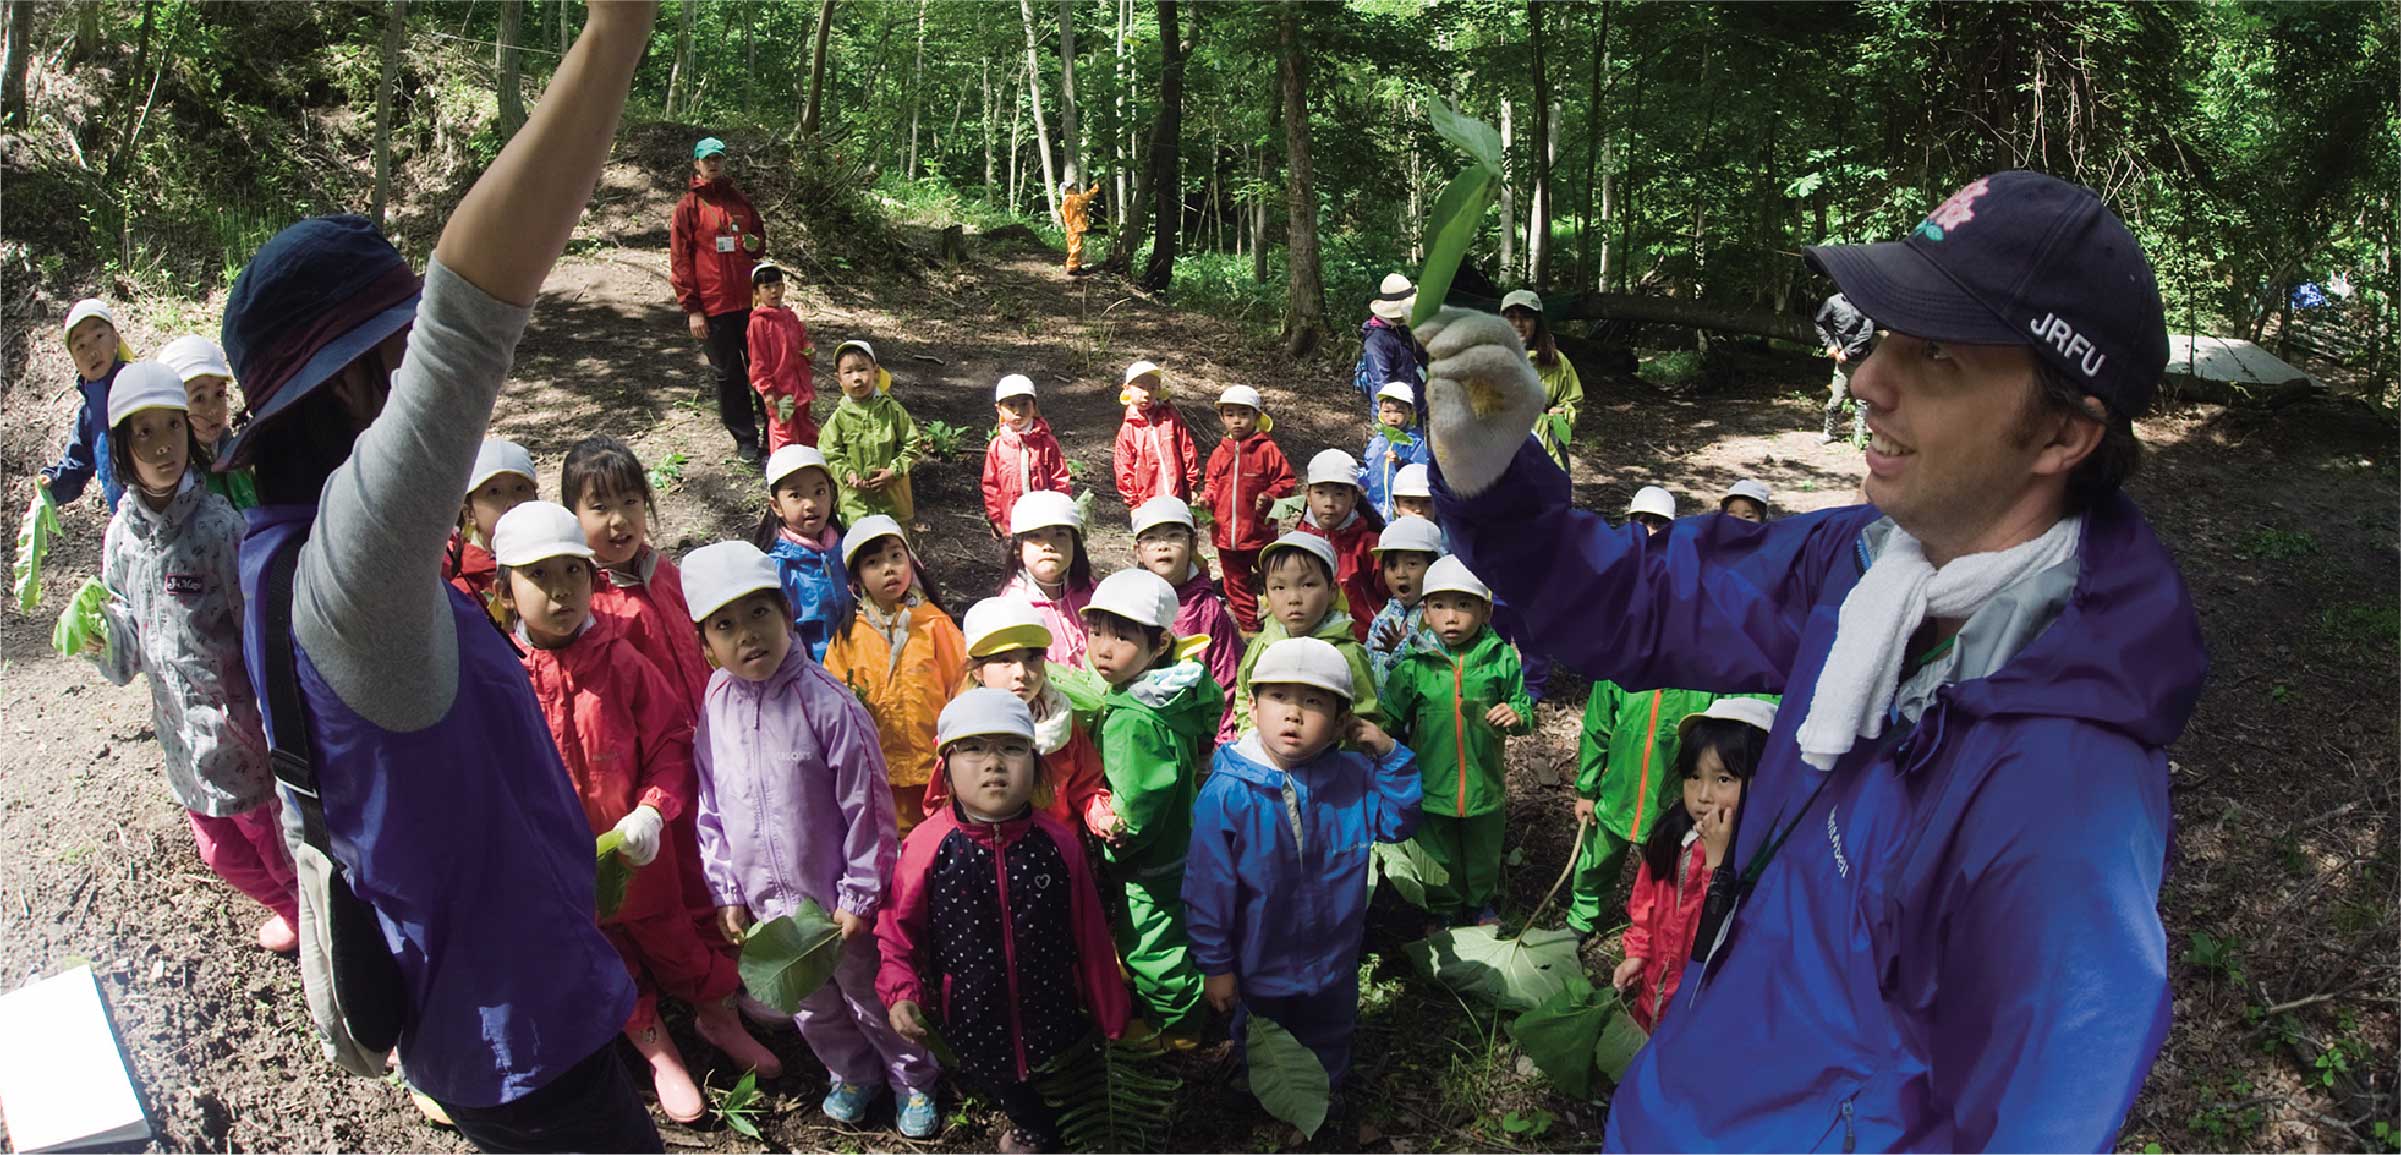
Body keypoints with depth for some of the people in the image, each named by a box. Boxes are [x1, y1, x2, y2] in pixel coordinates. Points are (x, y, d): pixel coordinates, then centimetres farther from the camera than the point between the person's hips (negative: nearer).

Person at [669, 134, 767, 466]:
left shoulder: (740, 201, 11)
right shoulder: (688, 206, -1)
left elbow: (759, 236, 24)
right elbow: (679, 260, -4)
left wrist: (755, 244, -3)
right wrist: (691, 308, -9)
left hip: (748, 301, 3)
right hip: (712, 306, -3)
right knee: (728, 375, 5)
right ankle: (745, 440, 14)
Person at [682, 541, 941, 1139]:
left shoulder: (826, 703, -20)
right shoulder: (711, 712, -6)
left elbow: (866, 808, -16)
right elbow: (709, 809, 4)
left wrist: (858, 897, -13)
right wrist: (727, 892, 5)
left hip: (837, 898, -4)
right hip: (767, 900, 5)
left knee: (868, 993, 14)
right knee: (809, 1005, 22)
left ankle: (914, 1080, 38)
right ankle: (852, 1074, 48)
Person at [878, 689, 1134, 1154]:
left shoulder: (1059, 841, -13)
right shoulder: (928, 847, -16)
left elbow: (1091, 936, -5)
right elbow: (899, 927, -3)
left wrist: (1112, 1016, 3)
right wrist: (901, 993, -18)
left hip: (1054, 1012, 0)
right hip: (974, 1023, 0)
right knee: (1005, 1093, 25)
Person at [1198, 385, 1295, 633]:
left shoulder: (1267, 449, -8)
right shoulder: (1219, 453, 5)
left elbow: (1286, 481, -6)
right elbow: (1212, 484, 17)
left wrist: (1269, 496, -21)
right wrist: (1205, 499, -2)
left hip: (1259, 532, -4)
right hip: (1226, 533, 5)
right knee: (1236, 584, 14)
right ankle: (1248, 627, 27)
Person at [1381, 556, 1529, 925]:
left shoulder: (1501, 658, -9)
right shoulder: (1413, 665, -11)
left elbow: (1524, 707, 0)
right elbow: (1390, 719, -2)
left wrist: (1516, 716, -21)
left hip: (1485, 783, 1)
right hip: (1432, 785, -1)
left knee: (1484, 853, 23)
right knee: (1439, 857, 17)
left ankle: (1482, 904, 48)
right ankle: (1444, 909, 41)